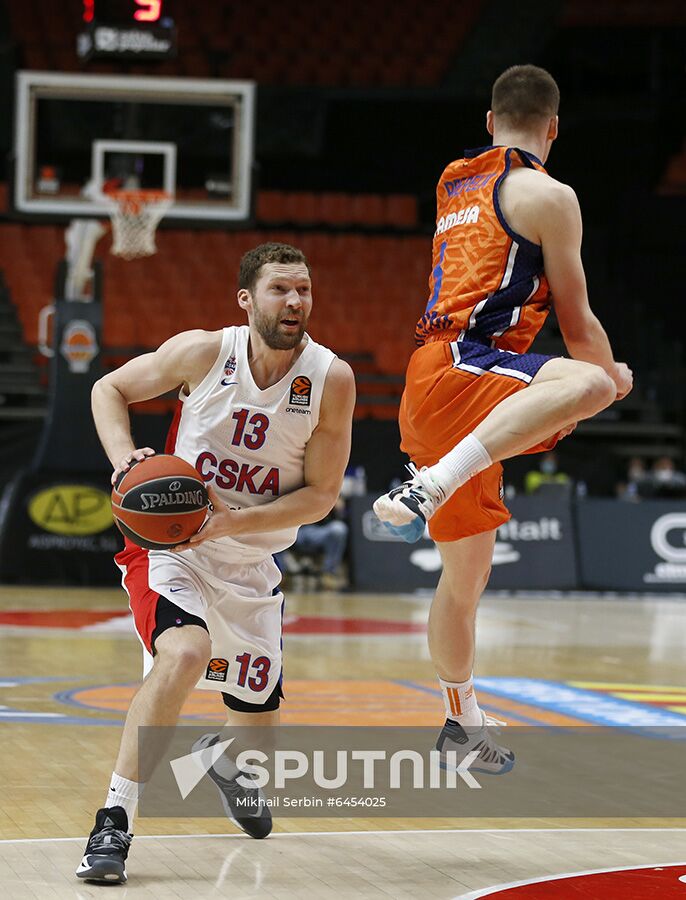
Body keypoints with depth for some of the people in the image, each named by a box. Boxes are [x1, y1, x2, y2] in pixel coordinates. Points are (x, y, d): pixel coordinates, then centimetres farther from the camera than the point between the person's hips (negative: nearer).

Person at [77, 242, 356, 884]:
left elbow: (320, 495, -10)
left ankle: (222, 758, 54)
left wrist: (234, 520, -23)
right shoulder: (202, 352, -14)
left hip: (250, 564, 3)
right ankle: (114, 820, -26)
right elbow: (110, 389, 2)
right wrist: (125, 457, -17)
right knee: (186, 652, -34)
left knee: (259, 724, 14)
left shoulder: (331, 379, -12)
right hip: (168, 545, -3)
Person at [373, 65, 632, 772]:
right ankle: (428, 488, -42)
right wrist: (612, 378, 21)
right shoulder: (546, 195, -2)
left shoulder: (457, 185, 23)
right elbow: (577, 323, 1)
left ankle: (462, 721, 29)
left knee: (466, 573, 18)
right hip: (459, 369, -9)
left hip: (434, 386, 9)